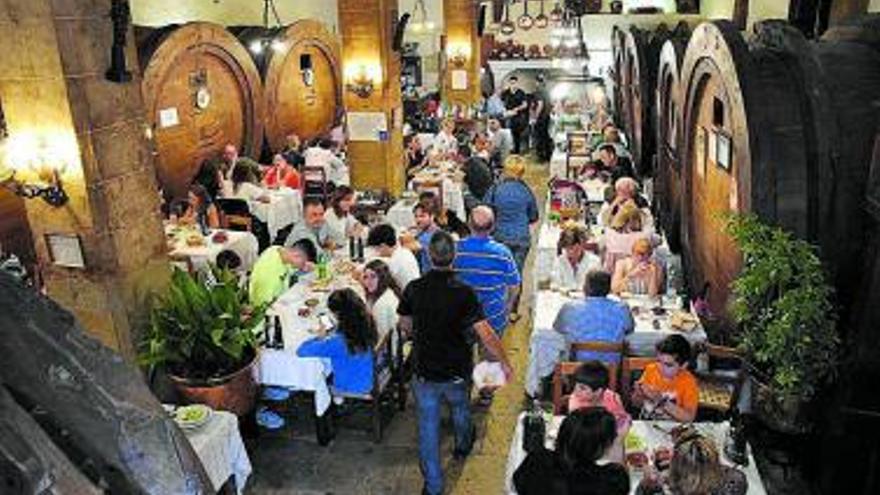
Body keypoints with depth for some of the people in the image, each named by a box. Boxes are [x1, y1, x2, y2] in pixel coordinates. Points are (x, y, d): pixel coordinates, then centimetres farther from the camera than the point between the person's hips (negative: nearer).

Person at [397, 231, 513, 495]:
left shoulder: (413, 289, -13)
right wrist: (505, 363, -10)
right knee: (460, 408, 30)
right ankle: (463, 445, 57)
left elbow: (405, 326, 2)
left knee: (428, 428, 13)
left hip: (424, 370, 0)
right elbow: (485, 334, -23)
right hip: (457, 371, 0)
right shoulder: (463, 292, -21)